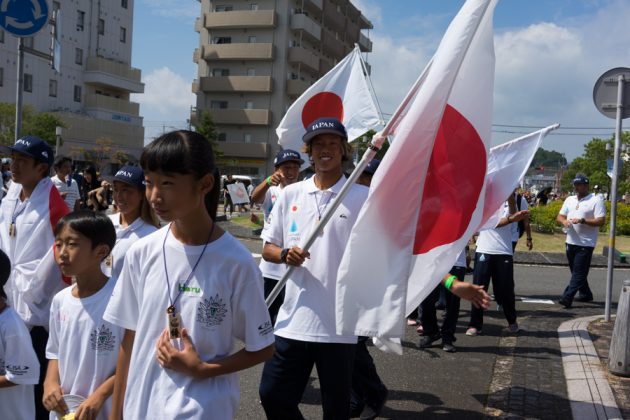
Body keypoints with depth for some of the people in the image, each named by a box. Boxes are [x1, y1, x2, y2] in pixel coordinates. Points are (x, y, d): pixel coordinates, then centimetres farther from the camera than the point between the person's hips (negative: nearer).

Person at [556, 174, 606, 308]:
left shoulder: (596, 201, -7)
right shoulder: (569, 200, 12)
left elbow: (601, 221, -14)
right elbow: (559, 217, 11)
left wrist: (582, 220, -24)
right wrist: (564, 221, -12)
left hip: (586, 244, -7)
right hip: (571, 242, 7)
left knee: (578, 272, -7)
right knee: (576, 271, 16)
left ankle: (567, 298, -12)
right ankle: (585, 294, 31)